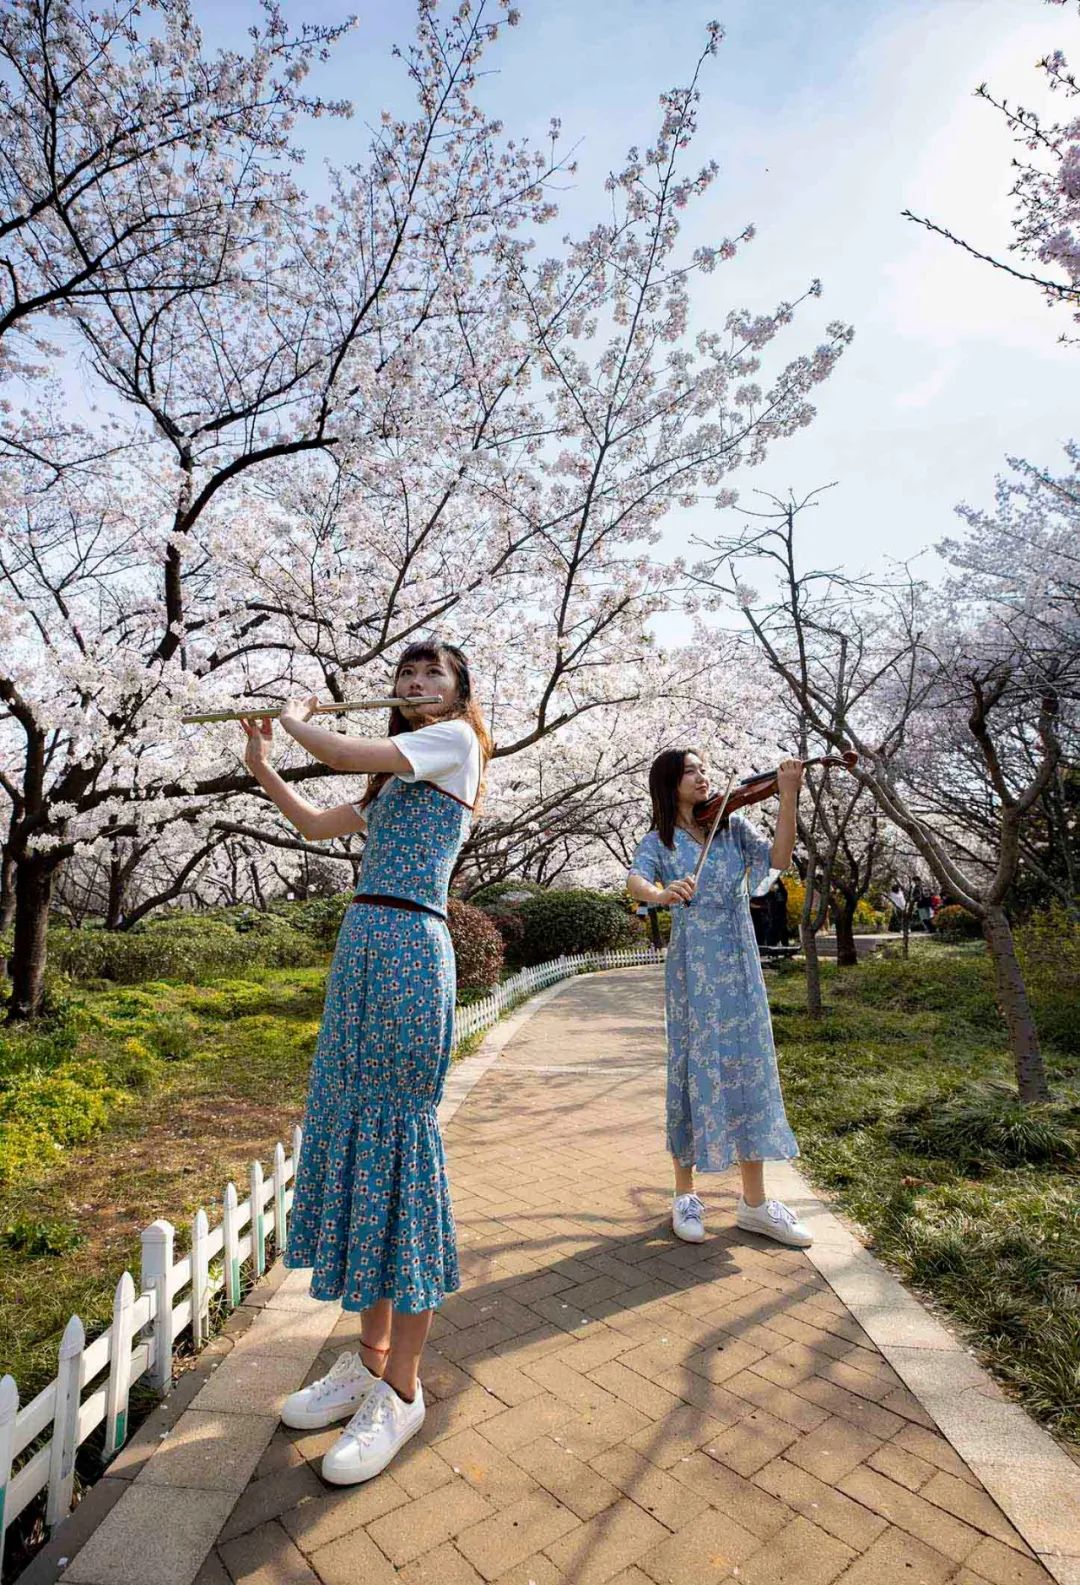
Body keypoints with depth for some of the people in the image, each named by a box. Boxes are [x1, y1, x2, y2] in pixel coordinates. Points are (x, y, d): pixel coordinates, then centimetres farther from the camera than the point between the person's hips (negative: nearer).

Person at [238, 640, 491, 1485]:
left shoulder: (457, 738, -1)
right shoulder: (399, 773, 25)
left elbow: (342, 752, -12)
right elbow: (318, 824, 29)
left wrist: (294, 715, 8)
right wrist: (262, 764, 20)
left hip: (408, 949, -9)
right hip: (361, 948, 9)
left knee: (397, 1138, -4)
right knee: (351, 1130, 10)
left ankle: (402, 1390, 11)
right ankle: (370, 1356, 25)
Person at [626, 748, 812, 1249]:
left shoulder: (734, 825, 9)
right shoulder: (659, 840, 2)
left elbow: (778, 859, -7)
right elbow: (634, 883, -17)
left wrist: (788, 796, -17)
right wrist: (660, 893, -40)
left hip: (740, 966, 3)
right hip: (692, 969, -2)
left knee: (750, 1069, 5)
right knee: (693, 1071, 3)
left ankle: (754, 1201, 17)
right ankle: (685, 1196, 18)